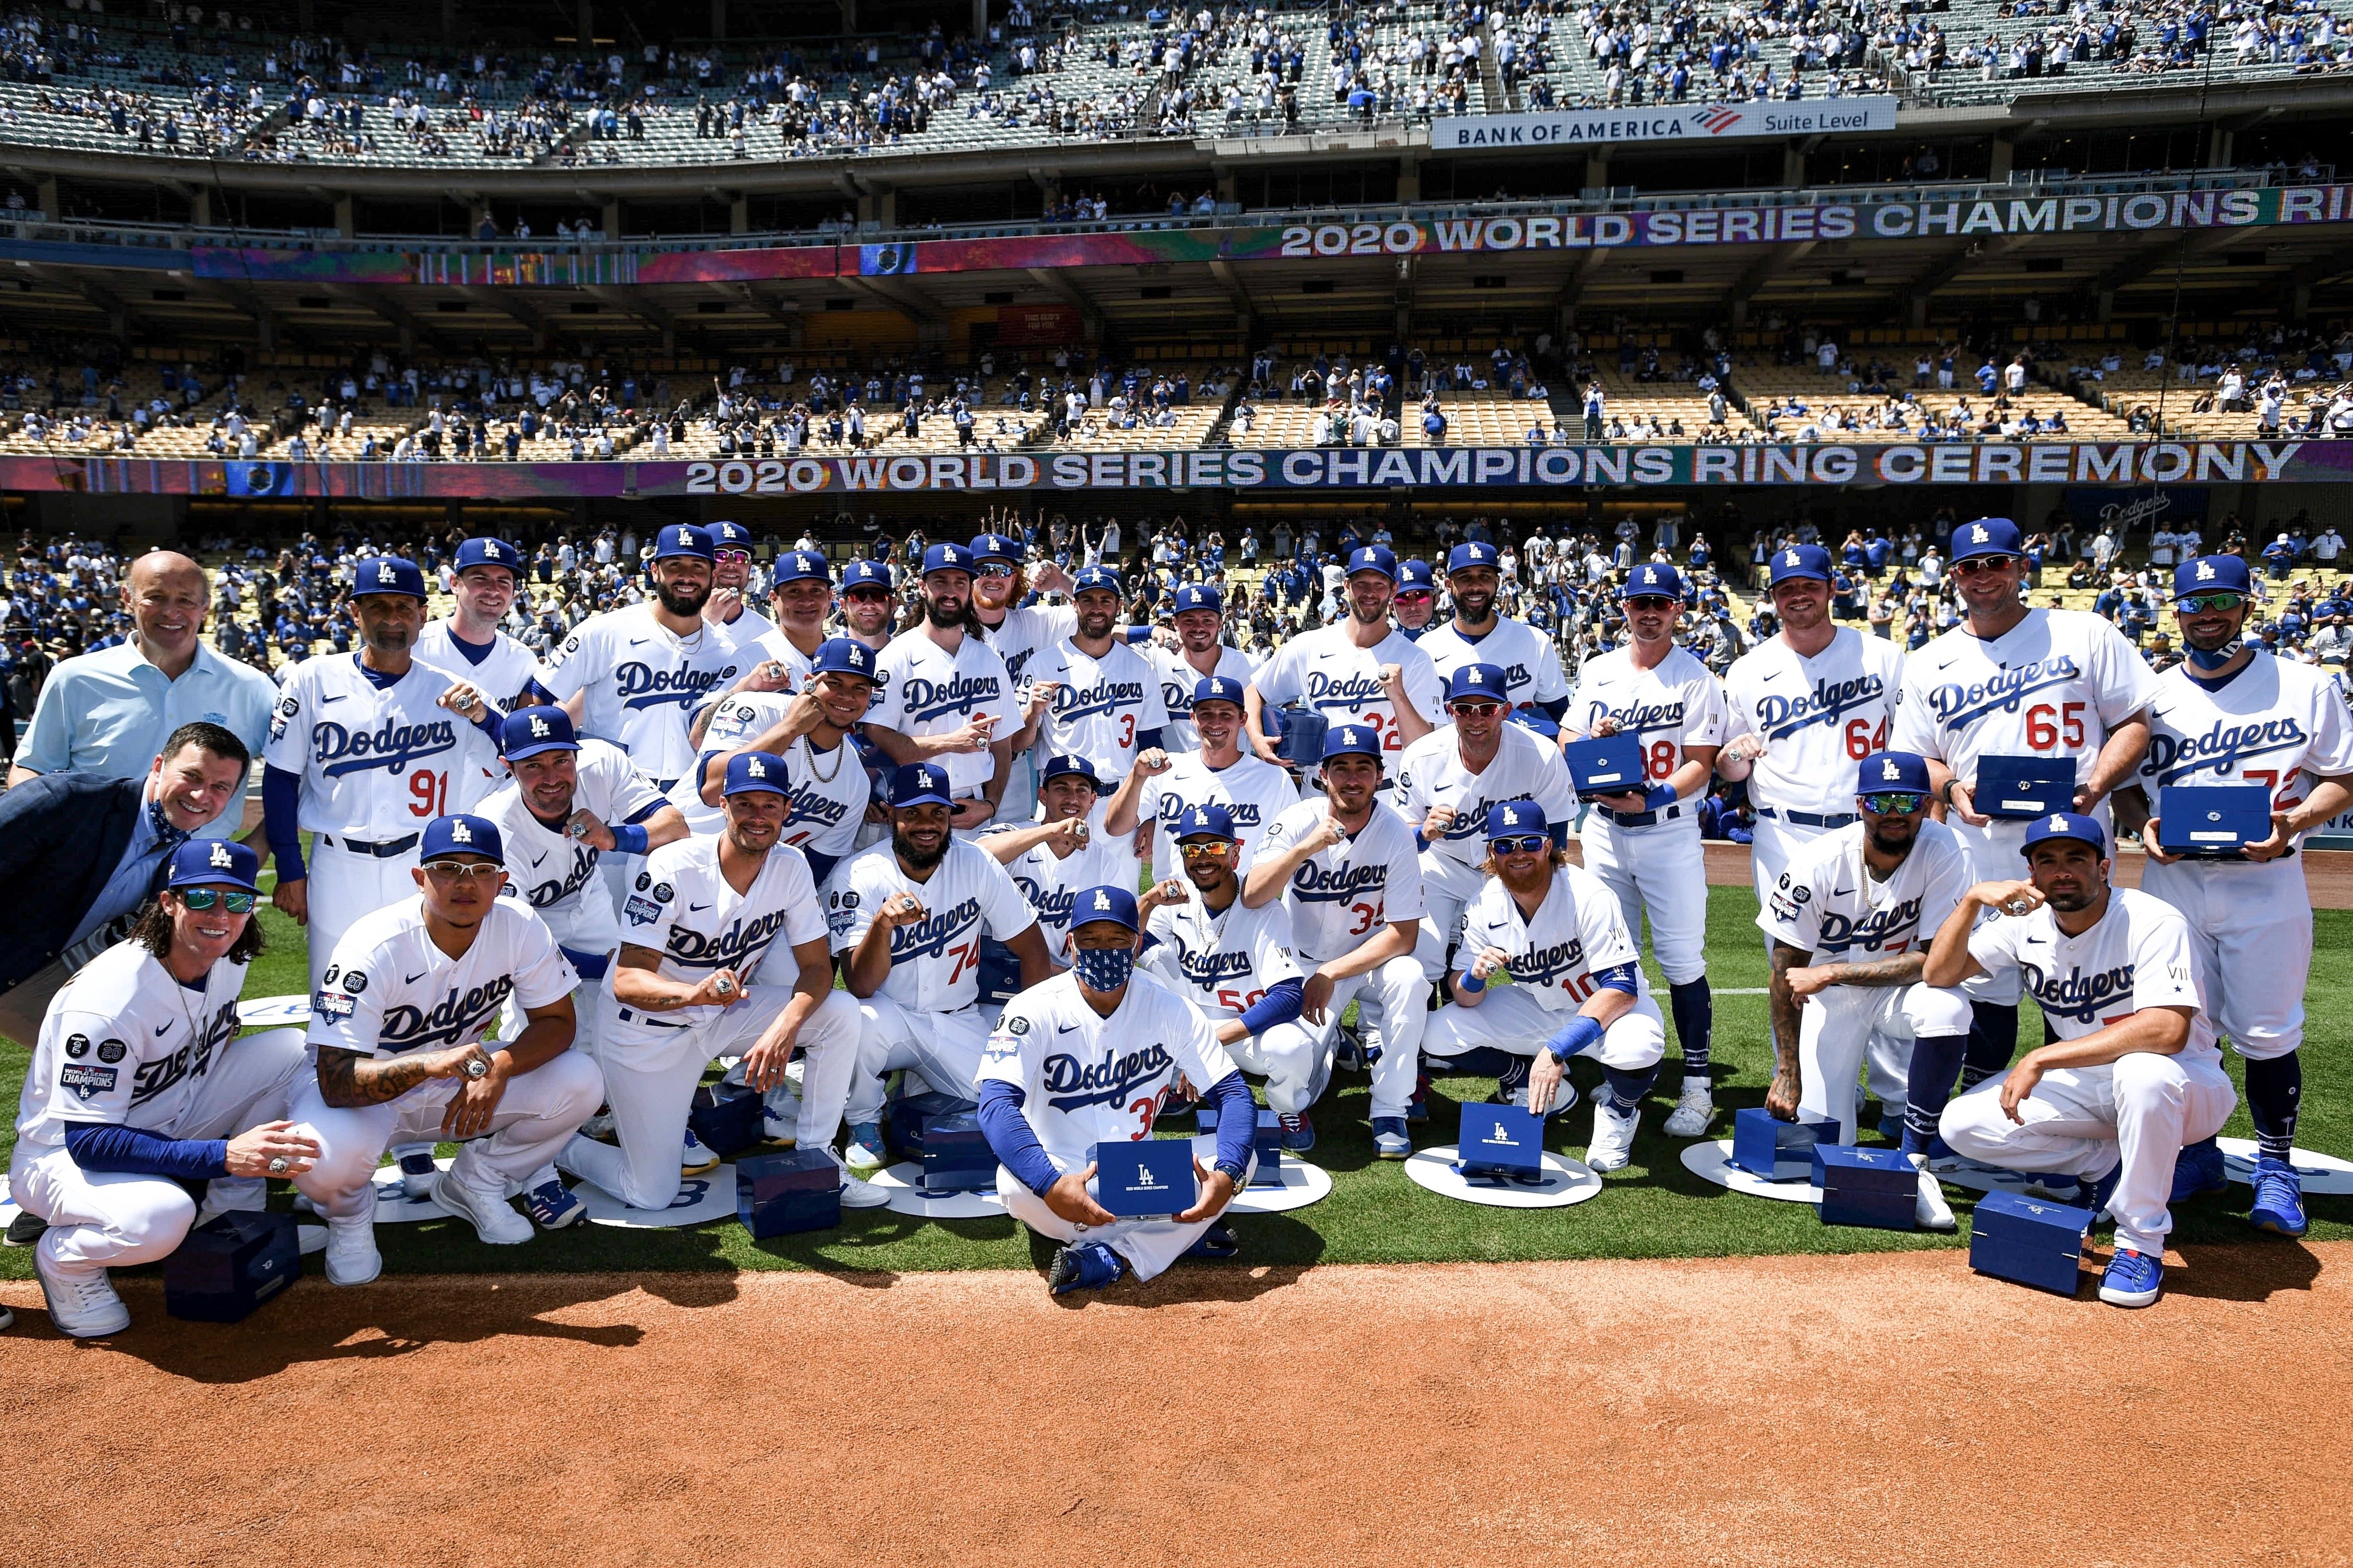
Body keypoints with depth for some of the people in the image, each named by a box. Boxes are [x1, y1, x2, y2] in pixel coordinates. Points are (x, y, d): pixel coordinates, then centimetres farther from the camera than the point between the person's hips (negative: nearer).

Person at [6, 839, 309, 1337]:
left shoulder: (228, 960, -9)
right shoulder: (108, 1001, -31)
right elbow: (87, 1140, -31)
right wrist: (223, 1155, -40)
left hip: (168, 1125, 7)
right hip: (66, 1154, -7)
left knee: (294, 1049, -11)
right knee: (159, 1216, -39)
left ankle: (229, 1214, 2)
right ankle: (62, 1257, -3)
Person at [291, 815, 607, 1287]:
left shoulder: (518, 927, -18)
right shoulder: (372, 947, -29)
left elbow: (557, 1021, -10)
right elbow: (336, 1080, -33)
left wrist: (498, 1068, -31)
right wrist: (428, 1064, -52)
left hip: (461, 1085, 4)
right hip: (367, 1091, -3)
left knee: (581, 1081, -19)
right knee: (326, 1157, -37)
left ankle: (476, 1181, 7)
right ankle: (349, 1213, 4)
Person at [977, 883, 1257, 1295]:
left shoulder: (1169, 1008, -7)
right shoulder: (1036, 1009, -15)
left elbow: (1232, 1092, -10)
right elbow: (996, 1104, -27)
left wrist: (1227, 1174, -31)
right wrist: (1051, 1185, -44)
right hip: (1059, 1173, -2)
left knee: (1243, 1160, -19)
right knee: (1015, 1183, -35)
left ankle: (1110, 1257, -22)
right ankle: (1181, 1233, -18)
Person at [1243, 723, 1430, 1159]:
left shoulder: (1395, 833, -16)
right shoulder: (1298, 823, -16)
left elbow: (1404, 933, -18)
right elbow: (1250, 897, -28)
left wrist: (1331, 974, -25)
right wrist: (1306, 849, -42)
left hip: (1371, 959, 0)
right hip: (1305, 966, 1)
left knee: (1409, 979, -34)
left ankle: (1390, 1112, -15)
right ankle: (1331, 1041, 21)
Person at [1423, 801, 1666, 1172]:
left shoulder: (1588, 896, -26)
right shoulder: (1486, 906, -12)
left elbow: (1621, 987, -32)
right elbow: (1464, 998, -9)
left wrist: (1557, 1050, -43)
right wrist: (1475, 978, -36)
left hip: (1610, 1006, -4)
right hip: (1536, 1010, 5)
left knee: (1637, 1046, -39)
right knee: (1438, 1036, -14)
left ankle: (1619, 1109, 0)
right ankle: (1547, 1093, 10)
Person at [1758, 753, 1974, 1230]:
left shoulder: (1943, 852, -20)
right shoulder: (1820, 862, -21)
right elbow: (1787, 972, -16)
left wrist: (1830, 973, -28)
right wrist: (1787, 1074, -18)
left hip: (1900, 989, 0)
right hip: (1829, 998, 0)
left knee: (1948, 1008, -36)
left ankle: (1914, 1158, -18)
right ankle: (1839, 1081, 29)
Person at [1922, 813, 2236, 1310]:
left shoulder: (2154, 922, -22)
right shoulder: (2027, 922, -6)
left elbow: (2166, 1031, -36)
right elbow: (1938, 974, -8)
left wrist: (2040, 1059, -37)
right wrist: (1973, 900, -23)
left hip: (2186, 1088, -5)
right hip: (2086, 1085, 5)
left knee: (2143, 1071, -41)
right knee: (1962, 1125, -12)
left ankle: (2142, 1243, -20)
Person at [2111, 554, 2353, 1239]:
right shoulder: (2152, 696, 8)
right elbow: (2124, 784, 13)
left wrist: (2292, 821, -16)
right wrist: (2142, 825, -8)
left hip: (2266, 881, -2)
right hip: (2172, 882, 2)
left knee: (2268, 1033, 1)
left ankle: (2275, 1167, 18)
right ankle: (2198, 1153, 24)